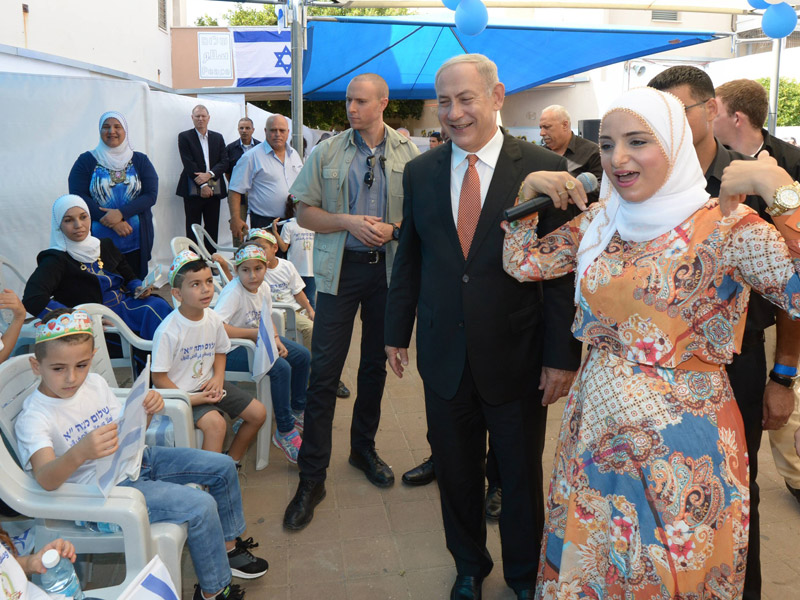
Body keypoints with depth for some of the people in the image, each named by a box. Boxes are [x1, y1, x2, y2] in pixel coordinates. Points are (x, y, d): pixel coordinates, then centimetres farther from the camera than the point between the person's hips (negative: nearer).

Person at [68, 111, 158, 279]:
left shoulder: (140, 161, 9)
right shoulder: (86, 161, 5)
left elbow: (151, 195, -1)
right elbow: (78, 197, -4)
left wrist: (121, 213, -16)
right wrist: (113, 223, -14)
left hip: (135, 242, 1)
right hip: (98, 242, -1)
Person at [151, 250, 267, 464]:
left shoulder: (214, 320, -3)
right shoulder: (168, 332, -22)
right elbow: (158, 378, -17)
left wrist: (218, 377, -5)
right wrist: (190, 399, -22)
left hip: (209, 384, 7)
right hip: (181, 392, -7)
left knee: (258, 413, 2)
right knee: (216, 423, -31)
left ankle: (232, 460, 20)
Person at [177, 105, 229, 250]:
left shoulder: (218, 137, 14)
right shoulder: (184, 137, 3)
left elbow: (224, 162, 5)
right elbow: (188, 163, -6)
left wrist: (209, 174, -13)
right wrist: (202, 185, -14)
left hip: (214, 189, 3)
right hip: (193, 190, -3)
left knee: (212, 228, 5)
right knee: (193, 229, 0)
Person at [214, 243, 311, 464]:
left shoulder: (264, 288, 0)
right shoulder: (233, 292, -25)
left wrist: (275, 339, -8)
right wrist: (253, 333, -28)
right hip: (231, 349, -9)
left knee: (303, 356, 10)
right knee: (281, 369, -28)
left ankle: (297, 412, 29)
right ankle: (285, 432, -16)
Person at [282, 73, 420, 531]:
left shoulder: (409, 154, 2)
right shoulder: (328, 153, 3)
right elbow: (305, 213, 2)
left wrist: (392, 228, -15)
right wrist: (348, 222, -13)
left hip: (389, 267, 1)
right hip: (341, 268, -1)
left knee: (376, 363, 13)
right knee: (324, 371, -4)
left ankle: (364, 447, 34)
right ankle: (312, 478, 3)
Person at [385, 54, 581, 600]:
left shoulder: (544, 169, -9)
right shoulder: (420, 172, 3)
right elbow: (409, 258, 10)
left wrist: (562, 356, -10)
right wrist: (397, 331, 11)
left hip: (516, 358, -2)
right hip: (444, 355, 3)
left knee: (521, 476, 15)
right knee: (455, 472, 17)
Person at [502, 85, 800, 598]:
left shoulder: (725, 226, -15)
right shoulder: (600, 221, 3)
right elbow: (522, 263, 10)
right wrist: (528, 193, -2)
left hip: (681, 444, -5)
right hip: (597, 428, 5)